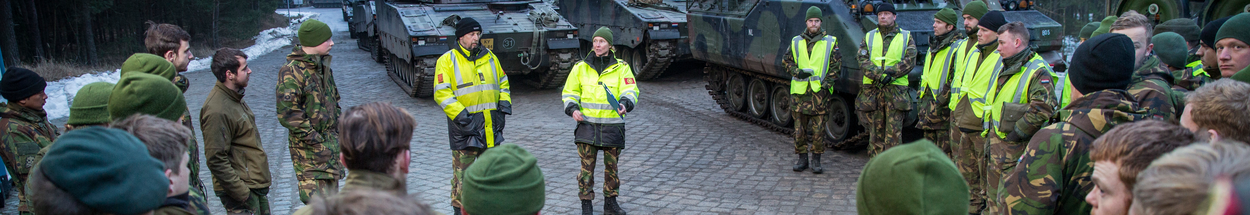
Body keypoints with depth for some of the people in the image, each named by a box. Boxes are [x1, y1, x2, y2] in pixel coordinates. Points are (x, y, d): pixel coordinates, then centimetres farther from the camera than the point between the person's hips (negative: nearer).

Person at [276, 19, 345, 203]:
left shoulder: (323, 67, 11)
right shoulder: (291, 72, -16)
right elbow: (287, 114, -19)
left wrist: (338, 130, 13)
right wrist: (315, 140, -17)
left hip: (331, 144, 8)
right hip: (308, 149, -8)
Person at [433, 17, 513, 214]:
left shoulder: (489, 57, 11)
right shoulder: (447, 61, -4)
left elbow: (503, 83, 20)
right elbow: (442, 94, -10)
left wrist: (504, 106, 5)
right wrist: (462, 117, -18)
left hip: (491, 128, 5)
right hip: (464, 128, -5)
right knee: (463, 174, -1)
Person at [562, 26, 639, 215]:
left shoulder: (621, 68, 3)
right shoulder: (580, 67, 5)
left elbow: (630, 90, -7)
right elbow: (569, 92, 12)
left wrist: (625, 104, -29)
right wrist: (572, 109, -6)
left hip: (612, 125, 0)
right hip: (587, 124, 0)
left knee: (612, 166, 9)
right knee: (587, 166, -1)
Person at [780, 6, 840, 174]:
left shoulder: (830, 42, 4)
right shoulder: (796, 42, 8)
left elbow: (836, 65, 5)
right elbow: (786, 61, 14)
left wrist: (827, 84, -6)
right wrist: (797, 72, -4)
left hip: (819, 92, -1)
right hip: (799, 91, 2)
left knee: (818, 129, -1)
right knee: (799, 128, 4)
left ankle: (816, 160, 9)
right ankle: (802, 158, 16)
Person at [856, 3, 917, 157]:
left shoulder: (906, 36, 10)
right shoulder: (869, 37, 13)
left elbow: (909, 61, -1)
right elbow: (863, 60, 0)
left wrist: (890, 73, -14)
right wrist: (878, 75, -16)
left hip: (896, 90, -1)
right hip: (872, 90, 2)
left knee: (894, 132, -6)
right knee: (875, 131, 5)